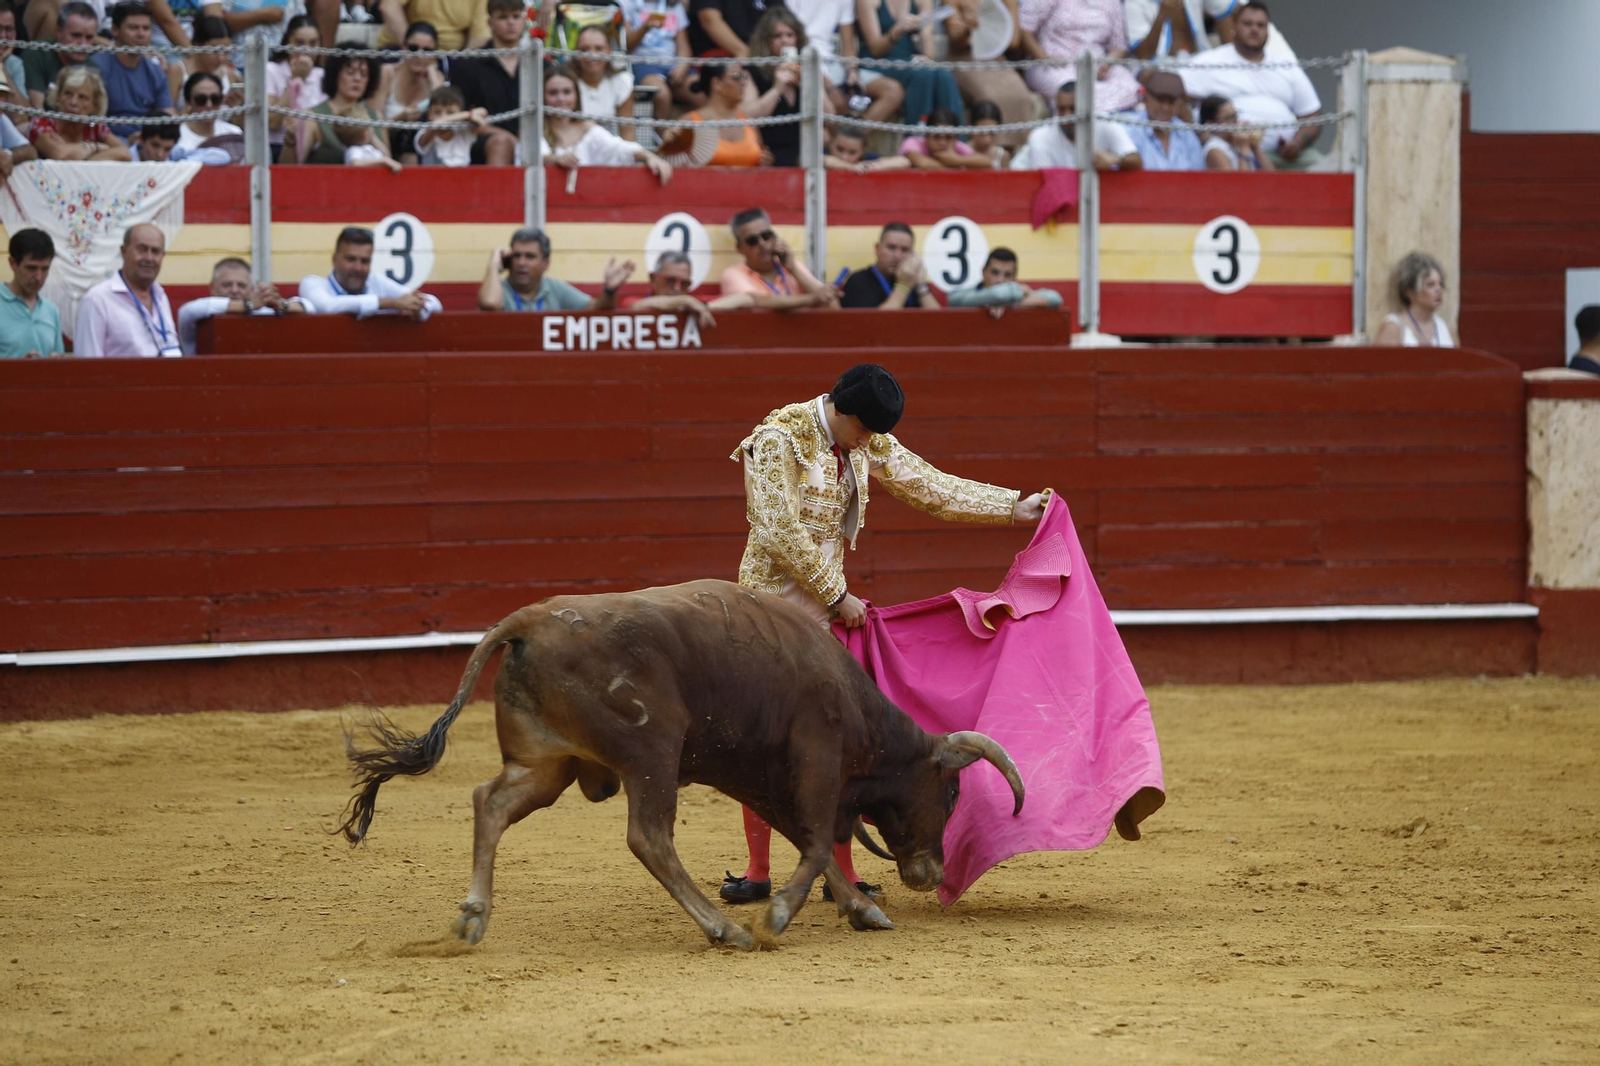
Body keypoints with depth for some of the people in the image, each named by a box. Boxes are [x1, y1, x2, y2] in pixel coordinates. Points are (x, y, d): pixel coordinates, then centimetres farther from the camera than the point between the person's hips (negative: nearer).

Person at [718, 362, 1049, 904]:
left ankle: (841, 873, 9)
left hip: (826, 601, 6)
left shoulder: (866, 444, 7)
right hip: (774, 595, -6)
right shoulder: (780, 439, -15)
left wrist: (1015, 507, 10)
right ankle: (757, 870, 3)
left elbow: (931, 487, 14)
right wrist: (837, 596, -14)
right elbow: (779, 533, -18)